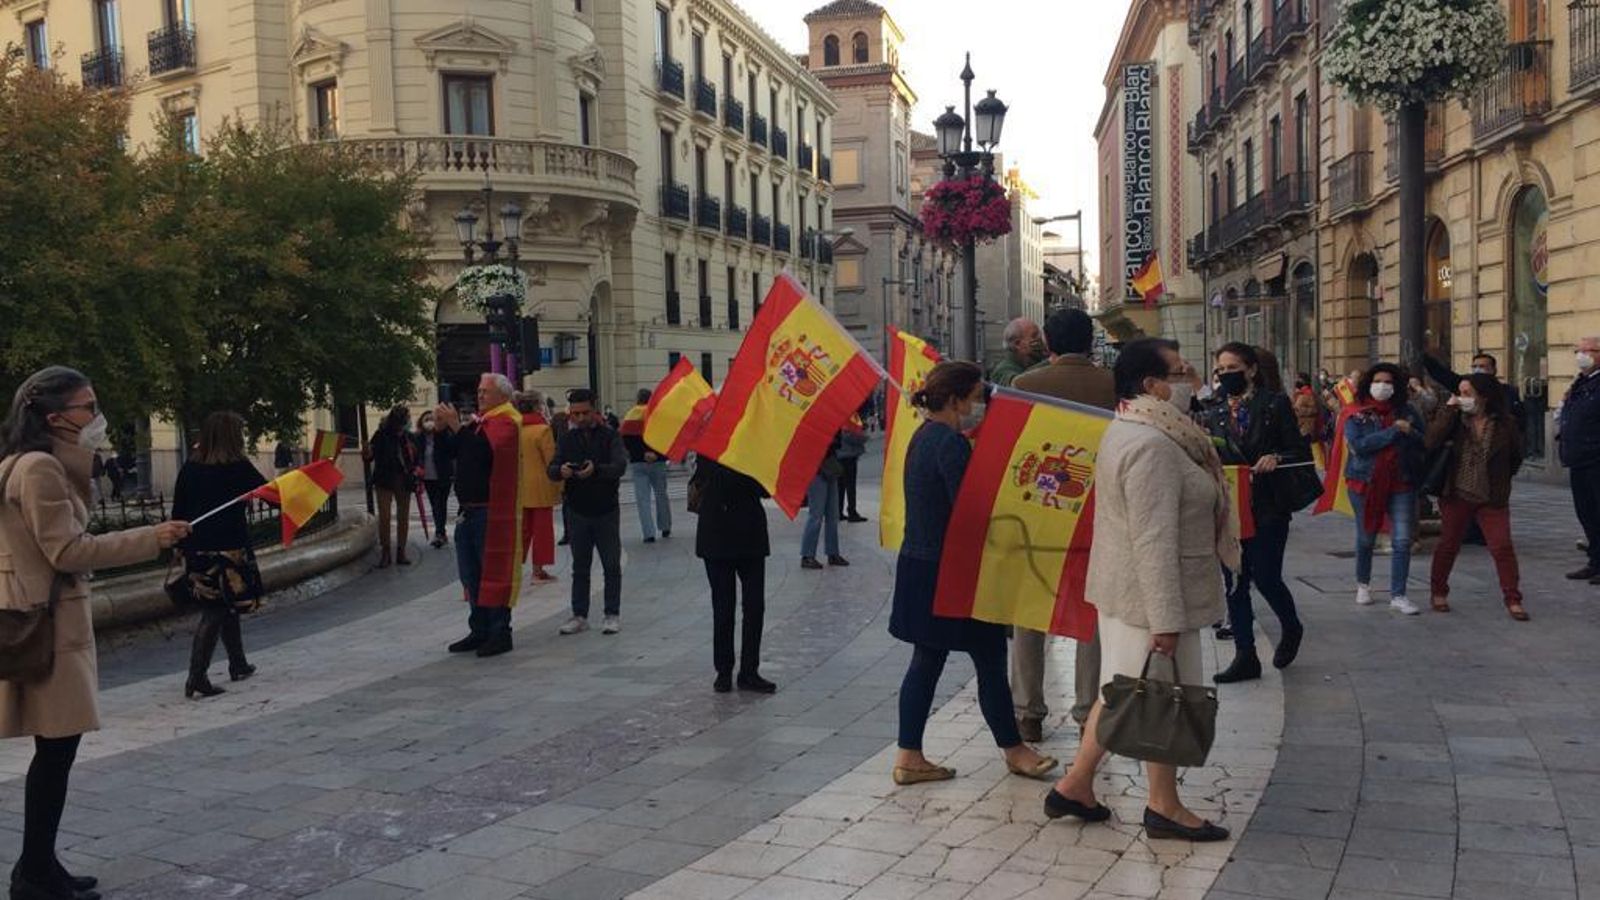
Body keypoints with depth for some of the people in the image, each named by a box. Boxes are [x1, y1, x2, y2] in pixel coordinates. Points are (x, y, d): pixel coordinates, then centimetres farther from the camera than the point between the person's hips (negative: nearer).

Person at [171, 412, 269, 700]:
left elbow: (178, 512, 8)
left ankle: (238, 665, 30)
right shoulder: (239, 468, -8)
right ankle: (196, 678, -8)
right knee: (217, 611, -2)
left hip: (197, 551, 6)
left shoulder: (189, 469, 6)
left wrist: (182, 546, 16)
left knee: (223, 608, 19)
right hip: (230, 548, -5)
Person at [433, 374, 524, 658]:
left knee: (494, 571, -4)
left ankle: (499, 632, 3)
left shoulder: (506, 422, -10)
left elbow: (484, 450, -25)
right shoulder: (480, 420, 16)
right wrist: (443, 427, 3)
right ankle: (479, 631, 22)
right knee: (470, 573, 13)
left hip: (492, 512, -9)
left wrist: (457, 426, -22)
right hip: (469, 509, 9)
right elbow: (451, 453, 18)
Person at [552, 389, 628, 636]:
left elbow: (620, 465, -19)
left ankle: (612, 615, 12)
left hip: (606, 510, -3)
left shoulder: (609, 436, -3)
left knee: (612, 566, 4)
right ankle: (579, 616, 15)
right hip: (577, 511, 3)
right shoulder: (568, 440, 6)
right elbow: (552, 470, -4)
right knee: (579, 567, 9)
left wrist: (596, 469, -38)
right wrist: (561, 471, -29)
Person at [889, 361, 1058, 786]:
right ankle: (1013, 750, 20)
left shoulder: (923, 437, 11)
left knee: (926, 660, 12)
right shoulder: (951, 443, -19)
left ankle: (909, 757, 14)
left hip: (919, 564, 10)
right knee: (990, 660, 5)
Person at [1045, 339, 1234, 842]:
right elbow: (1154, 542, -26)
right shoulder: (1152, 447, -23)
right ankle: (1165, 808, 18)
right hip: (1151, 594, -10)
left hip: (1122, 590, 10)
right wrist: (1166, 620, -25)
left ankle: (1075, 785, 25)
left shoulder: (1127, 432, 11)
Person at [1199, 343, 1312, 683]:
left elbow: (1302, 453, -3)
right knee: (1234, 581, 4)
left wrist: (1276, 458, -21)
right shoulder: (1214, 413, 11)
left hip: (1267, 508, -4)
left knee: (1265, 577, -3)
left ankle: (1291, 628, 28)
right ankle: (1245, 655, 12)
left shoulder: (1275, 405, -2)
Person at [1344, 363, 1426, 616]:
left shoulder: (1406, 412, 6)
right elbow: (1358, 445, -19)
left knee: (1403, 540, -5)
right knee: (1366, 538, 13)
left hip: (1401, 482, 2)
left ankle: (1398, 596, 3)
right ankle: (1363, 584, 35)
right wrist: (1393, 432, -19)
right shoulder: (1357, 415, -3)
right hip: (1366, 482, -1)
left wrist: (1410, 433, -17)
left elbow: (1425, 442, 3)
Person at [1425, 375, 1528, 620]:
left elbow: (1516, 457, 10)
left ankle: (1513, 599, 5)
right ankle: (1439, 592, 24)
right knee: (1448, 545, 9)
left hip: (1492, 498, -1)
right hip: (1456, 495, 1)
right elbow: (1432, 442, -20)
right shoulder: (1456, 420, -3)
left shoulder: (1505, 424, -4)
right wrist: (1449, 411, -19)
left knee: (1502, 547, -4)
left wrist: (1500, 480, 10)